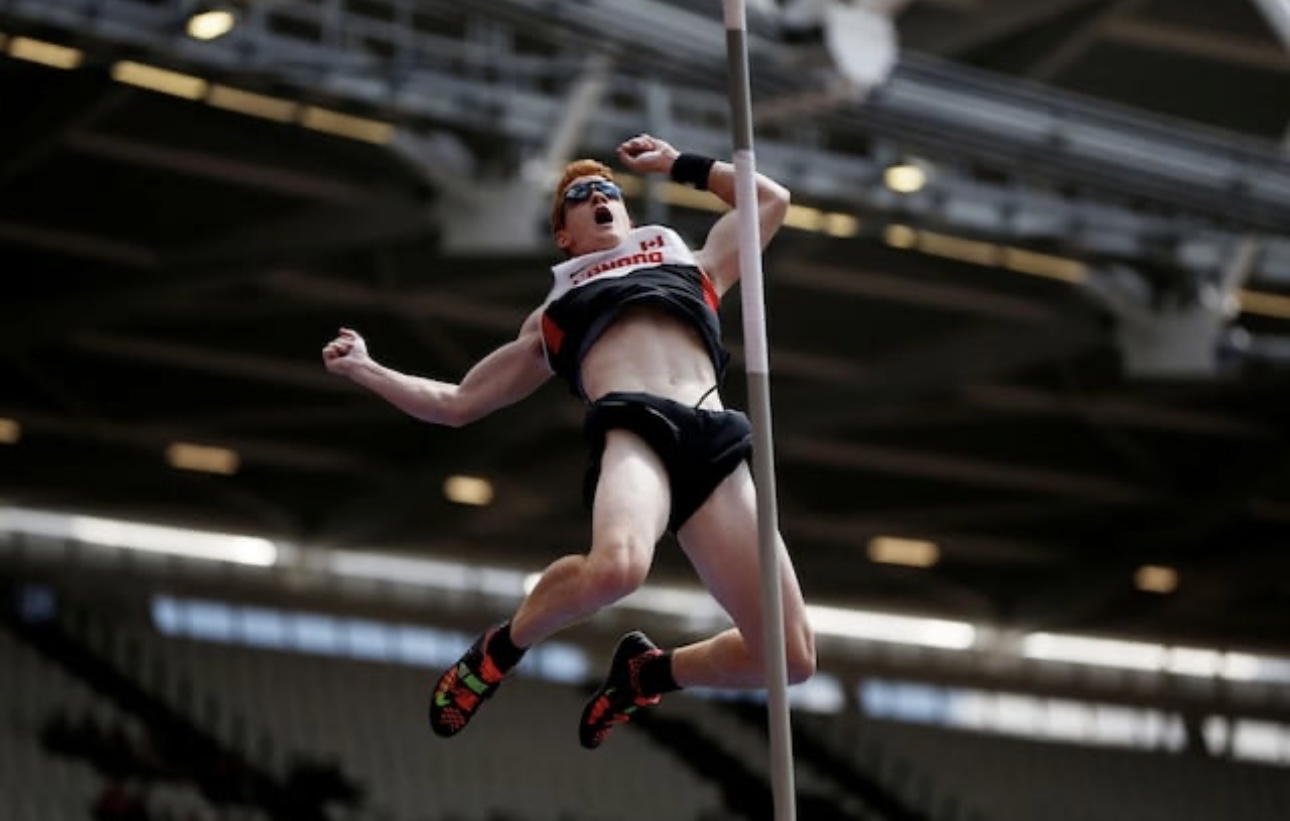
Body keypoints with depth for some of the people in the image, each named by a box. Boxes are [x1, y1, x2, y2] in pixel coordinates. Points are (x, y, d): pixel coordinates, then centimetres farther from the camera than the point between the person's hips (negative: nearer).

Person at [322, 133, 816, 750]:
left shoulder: (691, 267, 37)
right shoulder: (553, 316, 34)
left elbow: (771, 199, 48)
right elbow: (455, 403, 37)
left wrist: (679, 164, 48)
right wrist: (364, 370, 31)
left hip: (715, 442, 2)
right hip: (632, 428, -2)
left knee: (789, 658, -12)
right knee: (615, 565, -40)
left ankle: (648, 673, 18)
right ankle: (503, 646, -7)